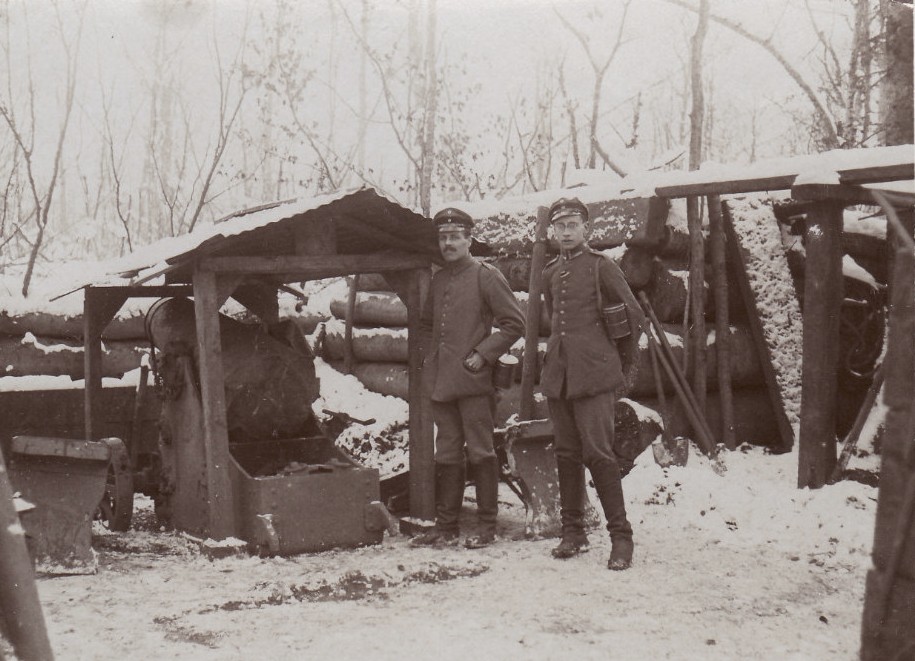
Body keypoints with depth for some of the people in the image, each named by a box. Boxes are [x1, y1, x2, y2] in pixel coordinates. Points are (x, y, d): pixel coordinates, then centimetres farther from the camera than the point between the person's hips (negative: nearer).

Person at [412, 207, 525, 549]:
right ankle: (446, 526, 16)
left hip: (473, 380, -6)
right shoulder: (438, 280, 14)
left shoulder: (486, 276, -5)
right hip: (441, 382, 6)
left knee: (480, 453, 0)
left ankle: (487, 526, 8)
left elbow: (514, 323, -7)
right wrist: (429, 356, 13)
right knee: (446, 455, 10)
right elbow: (426, 324, 29)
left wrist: (483, 354, -12)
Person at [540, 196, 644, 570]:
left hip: (594, 375, -6)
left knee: (597, 452, -10)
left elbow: (633, 314, 2)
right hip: (558, 375, 6)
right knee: (566, 453, 8)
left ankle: (621, 537, -4)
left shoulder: (601, 266, -3)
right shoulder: (550, 273, 14)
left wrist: (625, 364, 8)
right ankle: (572, 532, 17)